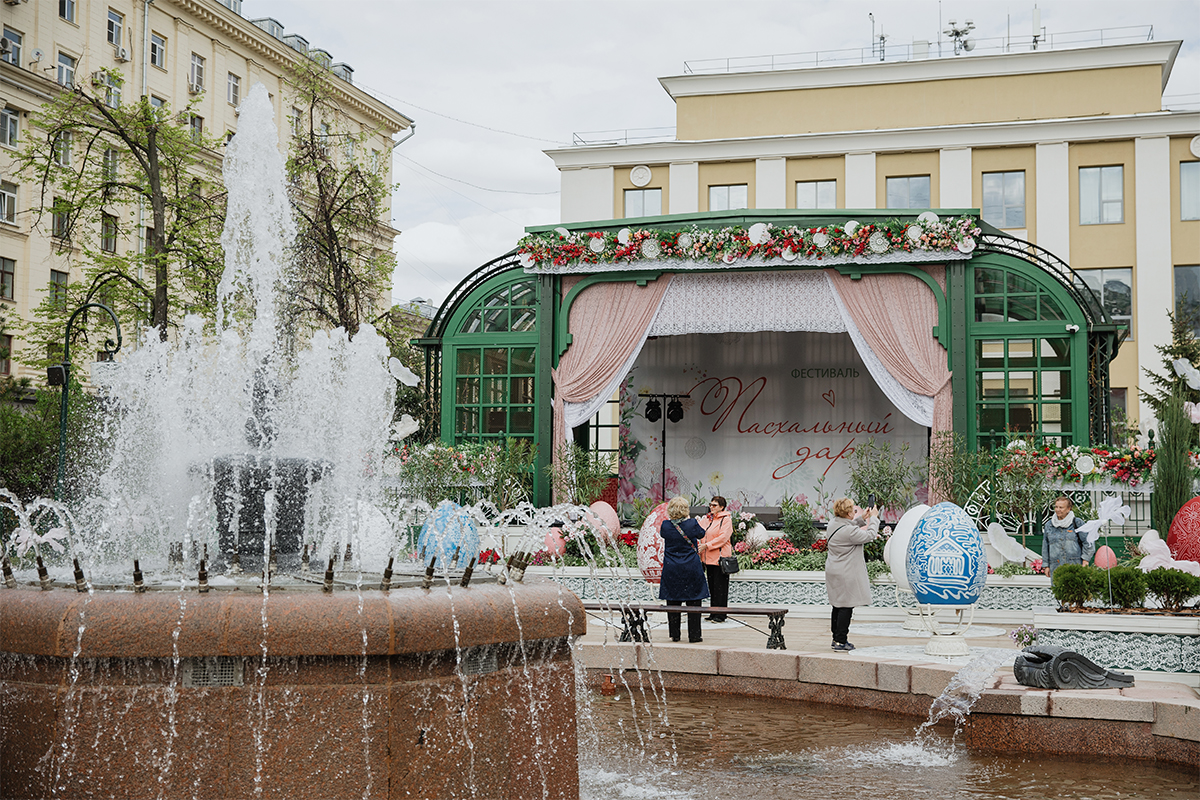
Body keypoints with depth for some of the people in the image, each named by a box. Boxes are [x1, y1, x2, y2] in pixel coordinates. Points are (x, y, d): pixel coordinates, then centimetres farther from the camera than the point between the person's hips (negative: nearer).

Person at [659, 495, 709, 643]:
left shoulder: (666, 525, -7)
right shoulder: (692, 524, -12)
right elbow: (701, 534, 9)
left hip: (671, 569, 2)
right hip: (691, 568, -2)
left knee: (673, 602, 10)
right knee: (693, 603, 5)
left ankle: (674, 635, 13)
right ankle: (694, 635, 6)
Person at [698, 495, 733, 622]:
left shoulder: (726, 519, -5)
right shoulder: (706, 519, 15)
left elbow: (723, 537, -14)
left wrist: (707, 545, -19)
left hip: (720, 557, -6)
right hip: (708, 558, 6)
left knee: (720, 586, -4)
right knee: (712, 586, 9)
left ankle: (720, 615, -1)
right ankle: (713, 613, 15)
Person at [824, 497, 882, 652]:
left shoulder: (833, 524, 5)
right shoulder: (848, 531, -23)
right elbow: (870, 535, -12)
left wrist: (861, 518, 21)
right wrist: (874, 518, 1)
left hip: (833, 572, 10)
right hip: (845, 574, -10)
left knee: (838, 606, 16)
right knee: (846, 607, -3)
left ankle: (836, 639, 24)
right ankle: (841, 642, -1)